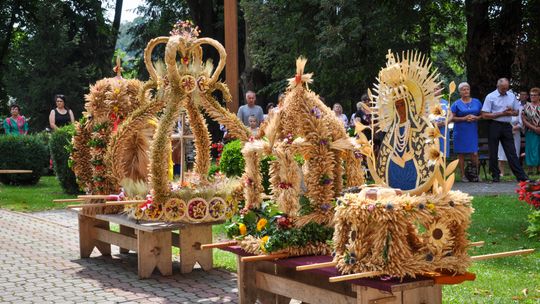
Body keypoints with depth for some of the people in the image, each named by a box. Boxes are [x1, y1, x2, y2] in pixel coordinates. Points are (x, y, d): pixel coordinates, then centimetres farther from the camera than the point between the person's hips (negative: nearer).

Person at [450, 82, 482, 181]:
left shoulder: (476, 102, 11)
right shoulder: (456, 104, 3)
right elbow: (452, 118, -1)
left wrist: (476, 118, -7)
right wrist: (464, 118, -12)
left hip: (473, 131, 1)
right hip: (460, 131, -1)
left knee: (474, 153, -7)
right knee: (461, 154, 1)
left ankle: (475, 173, 9)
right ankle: (463, 175, 9)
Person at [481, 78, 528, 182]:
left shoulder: (512, 96, 9)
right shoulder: (490, 97, -4)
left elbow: (516, 112, 17)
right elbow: (485, 115, -9)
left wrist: (511, 112, -7)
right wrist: (501, 113, -14)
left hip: (507, 126, 3)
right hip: (494, 126, -3)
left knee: (511, 152, 2)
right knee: (493, 153, 3)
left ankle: (521, 176, -1)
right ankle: (496, 176, 13)